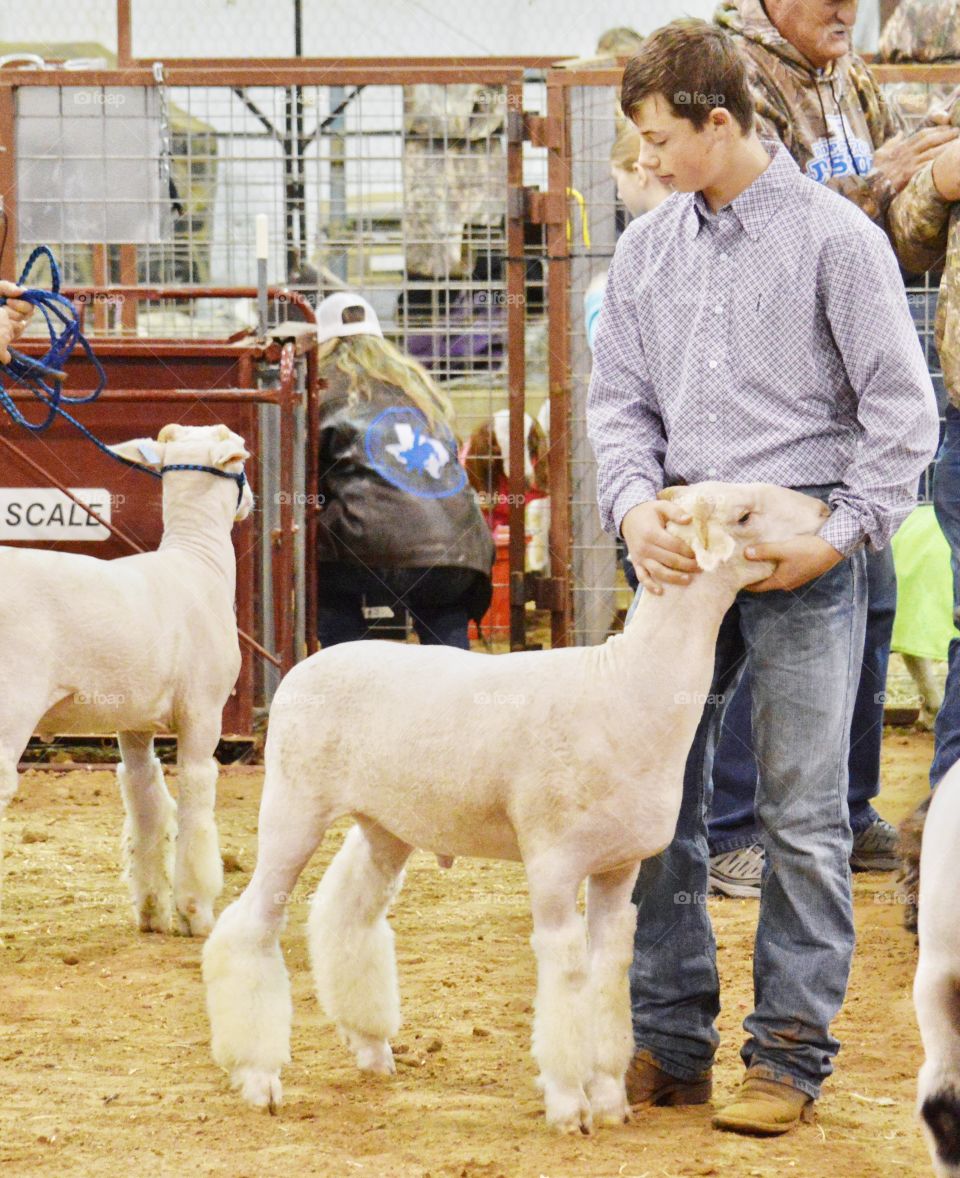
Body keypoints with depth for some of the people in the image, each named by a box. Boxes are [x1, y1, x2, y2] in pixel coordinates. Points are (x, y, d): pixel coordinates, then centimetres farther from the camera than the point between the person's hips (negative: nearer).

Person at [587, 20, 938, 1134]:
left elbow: (903, 407, -5)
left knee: (802, 812, -1)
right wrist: (635, 505, -7)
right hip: (682, 542, 5)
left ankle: (789, 1052, 5)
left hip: (800, 549, -5)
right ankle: (669, 1038, 14)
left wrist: (841, 535, -11)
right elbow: (619, 401, 12)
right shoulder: (646, 249, 10)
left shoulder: (834, 237, -5)